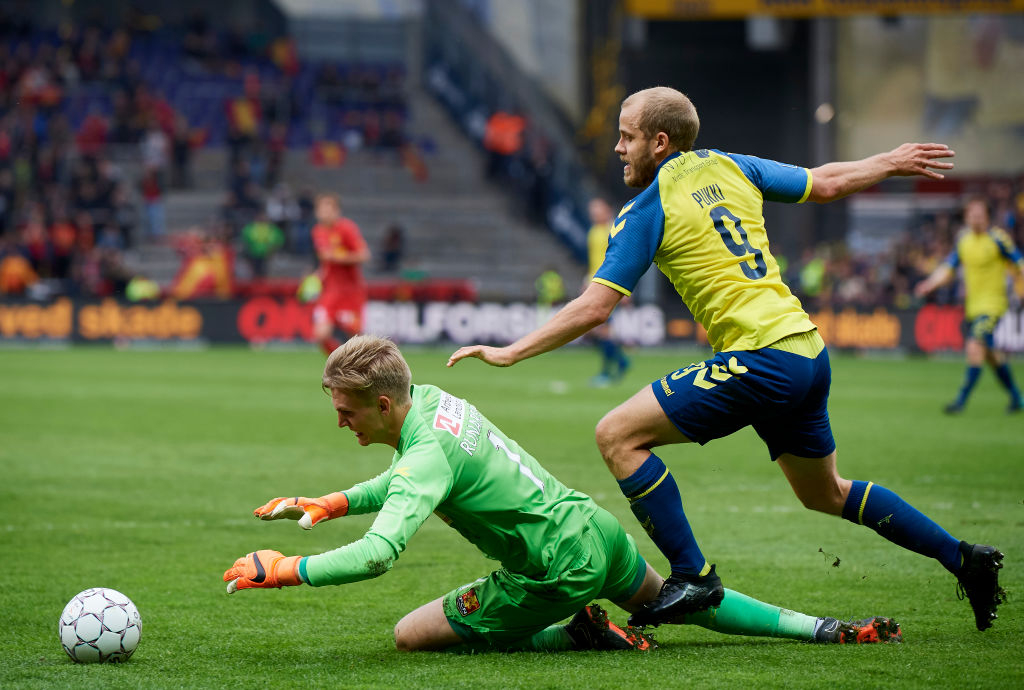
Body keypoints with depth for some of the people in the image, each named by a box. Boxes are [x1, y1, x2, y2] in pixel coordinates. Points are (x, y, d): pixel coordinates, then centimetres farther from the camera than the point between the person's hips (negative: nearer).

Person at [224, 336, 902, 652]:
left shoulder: (428, 452, -25)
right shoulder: (431, 397, 3)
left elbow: (378, 554, -38)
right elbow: (405, 482, 23)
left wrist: (287, 568, -31)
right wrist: (330, 503, 10)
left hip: (558, 574, -9)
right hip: (595, 527, 9)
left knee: (410, 636, -3)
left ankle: (579, 633, -4)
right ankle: (828, 629, 26)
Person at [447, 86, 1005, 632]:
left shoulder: (645, 211, -5)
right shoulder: (727, 167, 13)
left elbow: (594, 306, -10)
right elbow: (826, 184, 20)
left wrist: (510, 352, -6)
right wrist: (891, 162, 38)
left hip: (759, 358, -9)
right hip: (808, 353, 9)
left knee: (618, 435, -8)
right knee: (827, 495, 27)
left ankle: (693, 575, -11)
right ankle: (962, 558, 30)